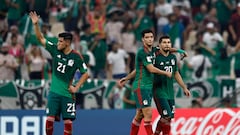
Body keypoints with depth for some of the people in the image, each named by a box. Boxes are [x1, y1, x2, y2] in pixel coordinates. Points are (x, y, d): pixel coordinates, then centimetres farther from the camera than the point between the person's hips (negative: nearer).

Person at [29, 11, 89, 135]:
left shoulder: (76, 57, -8)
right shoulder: (55, 50, 0)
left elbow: (85, 74, -1)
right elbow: (40, 38, 5)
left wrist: (76, 87, -8)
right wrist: (35, 24, -7)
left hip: (67, 93, -2)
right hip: (54, 92, 2)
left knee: (68, 121, -3)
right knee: (50, 119, -7)